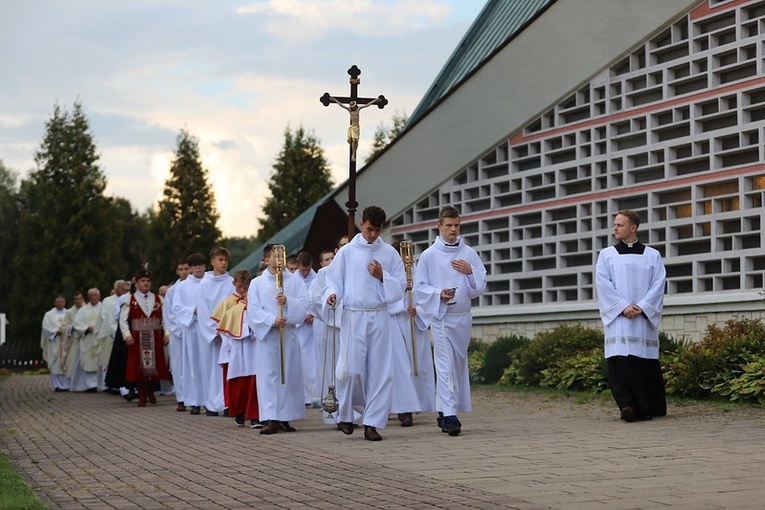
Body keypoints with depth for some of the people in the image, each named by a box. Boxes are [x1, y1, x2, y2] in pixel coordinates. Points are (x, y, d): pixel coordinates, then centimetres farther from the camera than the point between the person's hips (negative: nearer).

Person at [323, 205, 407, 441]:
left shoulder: (389, 253, 8)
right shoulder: (347, 252, 4)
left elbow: (401, 286, 9)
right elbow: (333, 280, 6)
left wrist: (382, 276, -8)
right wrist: (332, 294, -15)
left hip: (379, 317, 2)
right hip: (353, 316, -1)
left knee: (379, 371, -2)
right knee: (352, 369, -7)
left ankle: (372, 423, 3)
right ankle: (346, 414, 17)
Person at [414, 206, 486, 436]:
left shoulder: (469, 254, 7)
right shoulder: (429, 255, 0)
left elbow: (480, 287, 7)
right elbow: (419, 287, 0)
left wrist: (470, 271, -12)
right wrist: (439, 294, -16)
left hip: (463, 316, 4)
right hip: (441, 316, -4)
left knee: (458, 365, 9)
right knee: (446, 366, -12)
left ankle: (444, 412, 20)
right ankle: (449, 416, -15)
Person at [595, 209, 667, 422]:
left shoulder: (652, 255, 11)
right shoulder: (606, 255, 12)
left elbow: (658, 285, 2)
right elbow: (603, 284, 1)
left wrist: (641, 307, -12)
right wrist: (624, 306, -11)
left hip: (644, 317, 0)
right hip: (617, 317, 0)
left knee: (646, 362, -1)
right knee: (620, 360, -14)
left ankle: (650, 408, 9)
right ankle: (627, 405, -21)